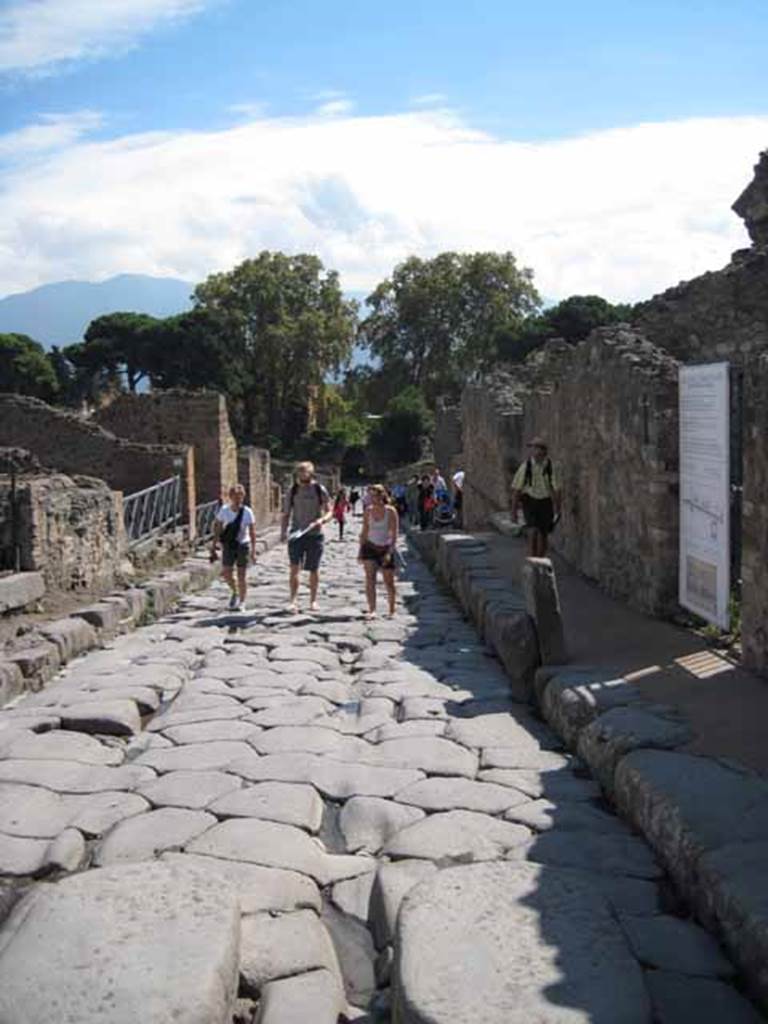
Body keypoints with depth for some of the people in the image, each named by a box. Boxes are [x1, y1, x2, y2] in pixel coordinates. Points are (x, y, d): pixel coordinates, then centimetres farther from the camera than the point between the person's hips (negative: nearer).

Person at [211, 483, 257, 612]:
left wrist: (253, 550, -15)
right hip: (228, 545, 2)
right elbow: (218, 528, 3)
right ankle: (234, 592, 29)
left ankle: (241, 602, 14)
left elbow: (252, 532, -11)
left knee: (241, 575, 0)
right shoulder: (224, 510, -6)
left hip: (243, 545, -2)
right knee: (226, 573, -2)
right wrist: (214, 545, 3)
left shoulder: (247, 512, -13)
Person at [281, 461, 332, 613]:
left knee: (314, 569, 8)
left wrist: (322, 520, -19)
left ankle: (313, 600, 21)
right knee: (294, 567, -11)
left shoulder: (320, 490, 1)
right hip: (296, 534, 1)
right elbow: (286, 514, 9)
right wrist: (283, 531, -4)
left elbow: (329, 512, 2)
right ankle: (294, 600, -8)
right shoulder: (292, 491, 5)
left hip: (315, 534, 0)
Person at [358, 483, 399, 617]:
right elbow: (364, 531, 8)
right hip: (370, 547, 2)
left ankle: (392, 610, 22)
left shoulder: (391, 511, -9)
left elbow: (394, 534, -10)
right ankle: (371, 609, -14)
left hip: (385, 548, -2)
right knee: (370, 579, -13)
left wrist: (389, 552, -18)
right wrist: (360, 551, 6)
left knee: (389, 582, 5)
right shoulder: (368, 510, 1)